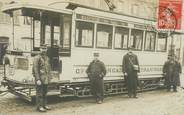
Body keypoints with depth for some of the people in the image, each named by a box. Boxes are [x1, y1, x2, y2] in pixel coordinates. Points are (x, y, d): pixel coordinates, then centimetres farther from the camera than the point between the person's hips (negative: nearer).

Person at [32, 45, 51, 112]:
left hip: (45, 79, 8)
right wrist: (37, 79, -22)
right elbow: (35, 69, -17)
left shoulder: (46, 58, 12)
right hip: (39, 78, -8)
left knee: (44, 93, 13)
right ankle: (39, 107, 4)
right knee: (39, 93, -3)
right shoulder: (37, 58, -12)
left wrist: (48, 78, 16)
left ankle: (43, 105, 22)